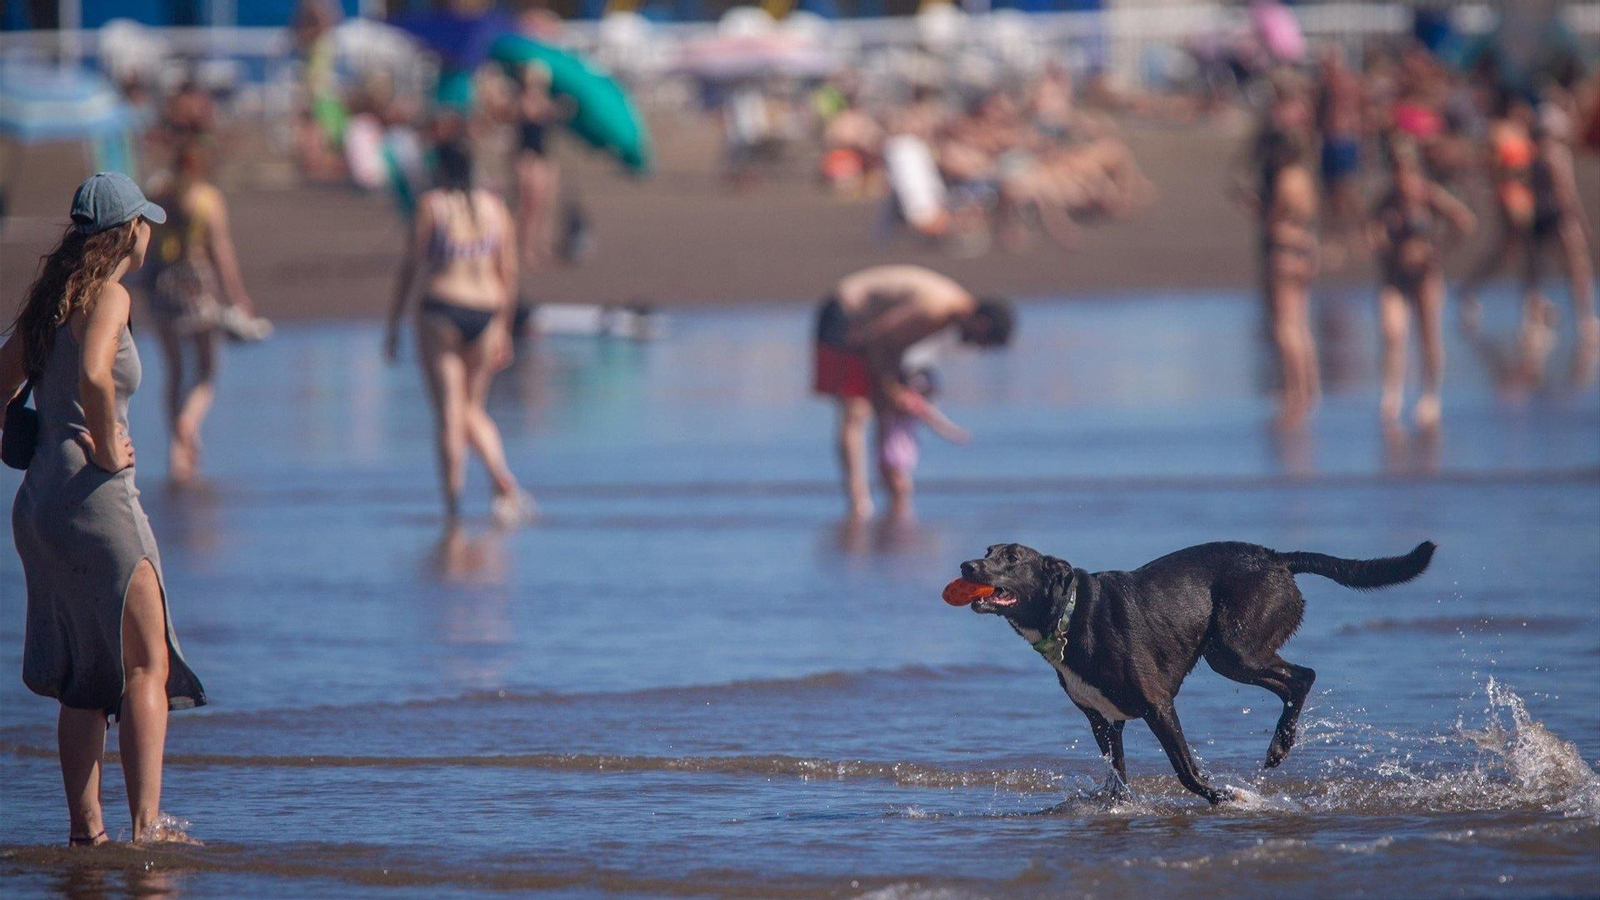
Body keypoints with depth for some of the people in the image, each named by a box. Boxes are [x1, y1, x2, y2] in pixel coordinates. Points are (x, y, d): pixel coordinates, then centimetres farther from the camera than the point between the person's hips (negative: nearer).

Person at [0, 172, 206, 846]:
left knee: (84, 680, 13)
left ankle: (85, 827, 12)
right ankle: (146, 823, -9)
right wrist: (108, 449, -17)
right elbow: (93, 374, -28)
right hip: (95, 496, -8)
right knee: (147, 666, -3)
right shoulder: (108, 296, -10)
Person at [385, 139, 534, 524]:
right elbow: (509, 275, 10)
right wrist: (502, 330, 18)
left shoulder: (431, 204, -2)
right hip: (486, 314, 4)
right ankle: (504, 481, -7)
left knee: (449, 415, 0)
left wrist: (394, 324, 2)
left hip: (441, 311, -4)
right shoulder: (495, 208, 9)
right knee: (473, 410, 16)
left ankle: (453, 505, -1)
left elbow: (411, 266, -4)